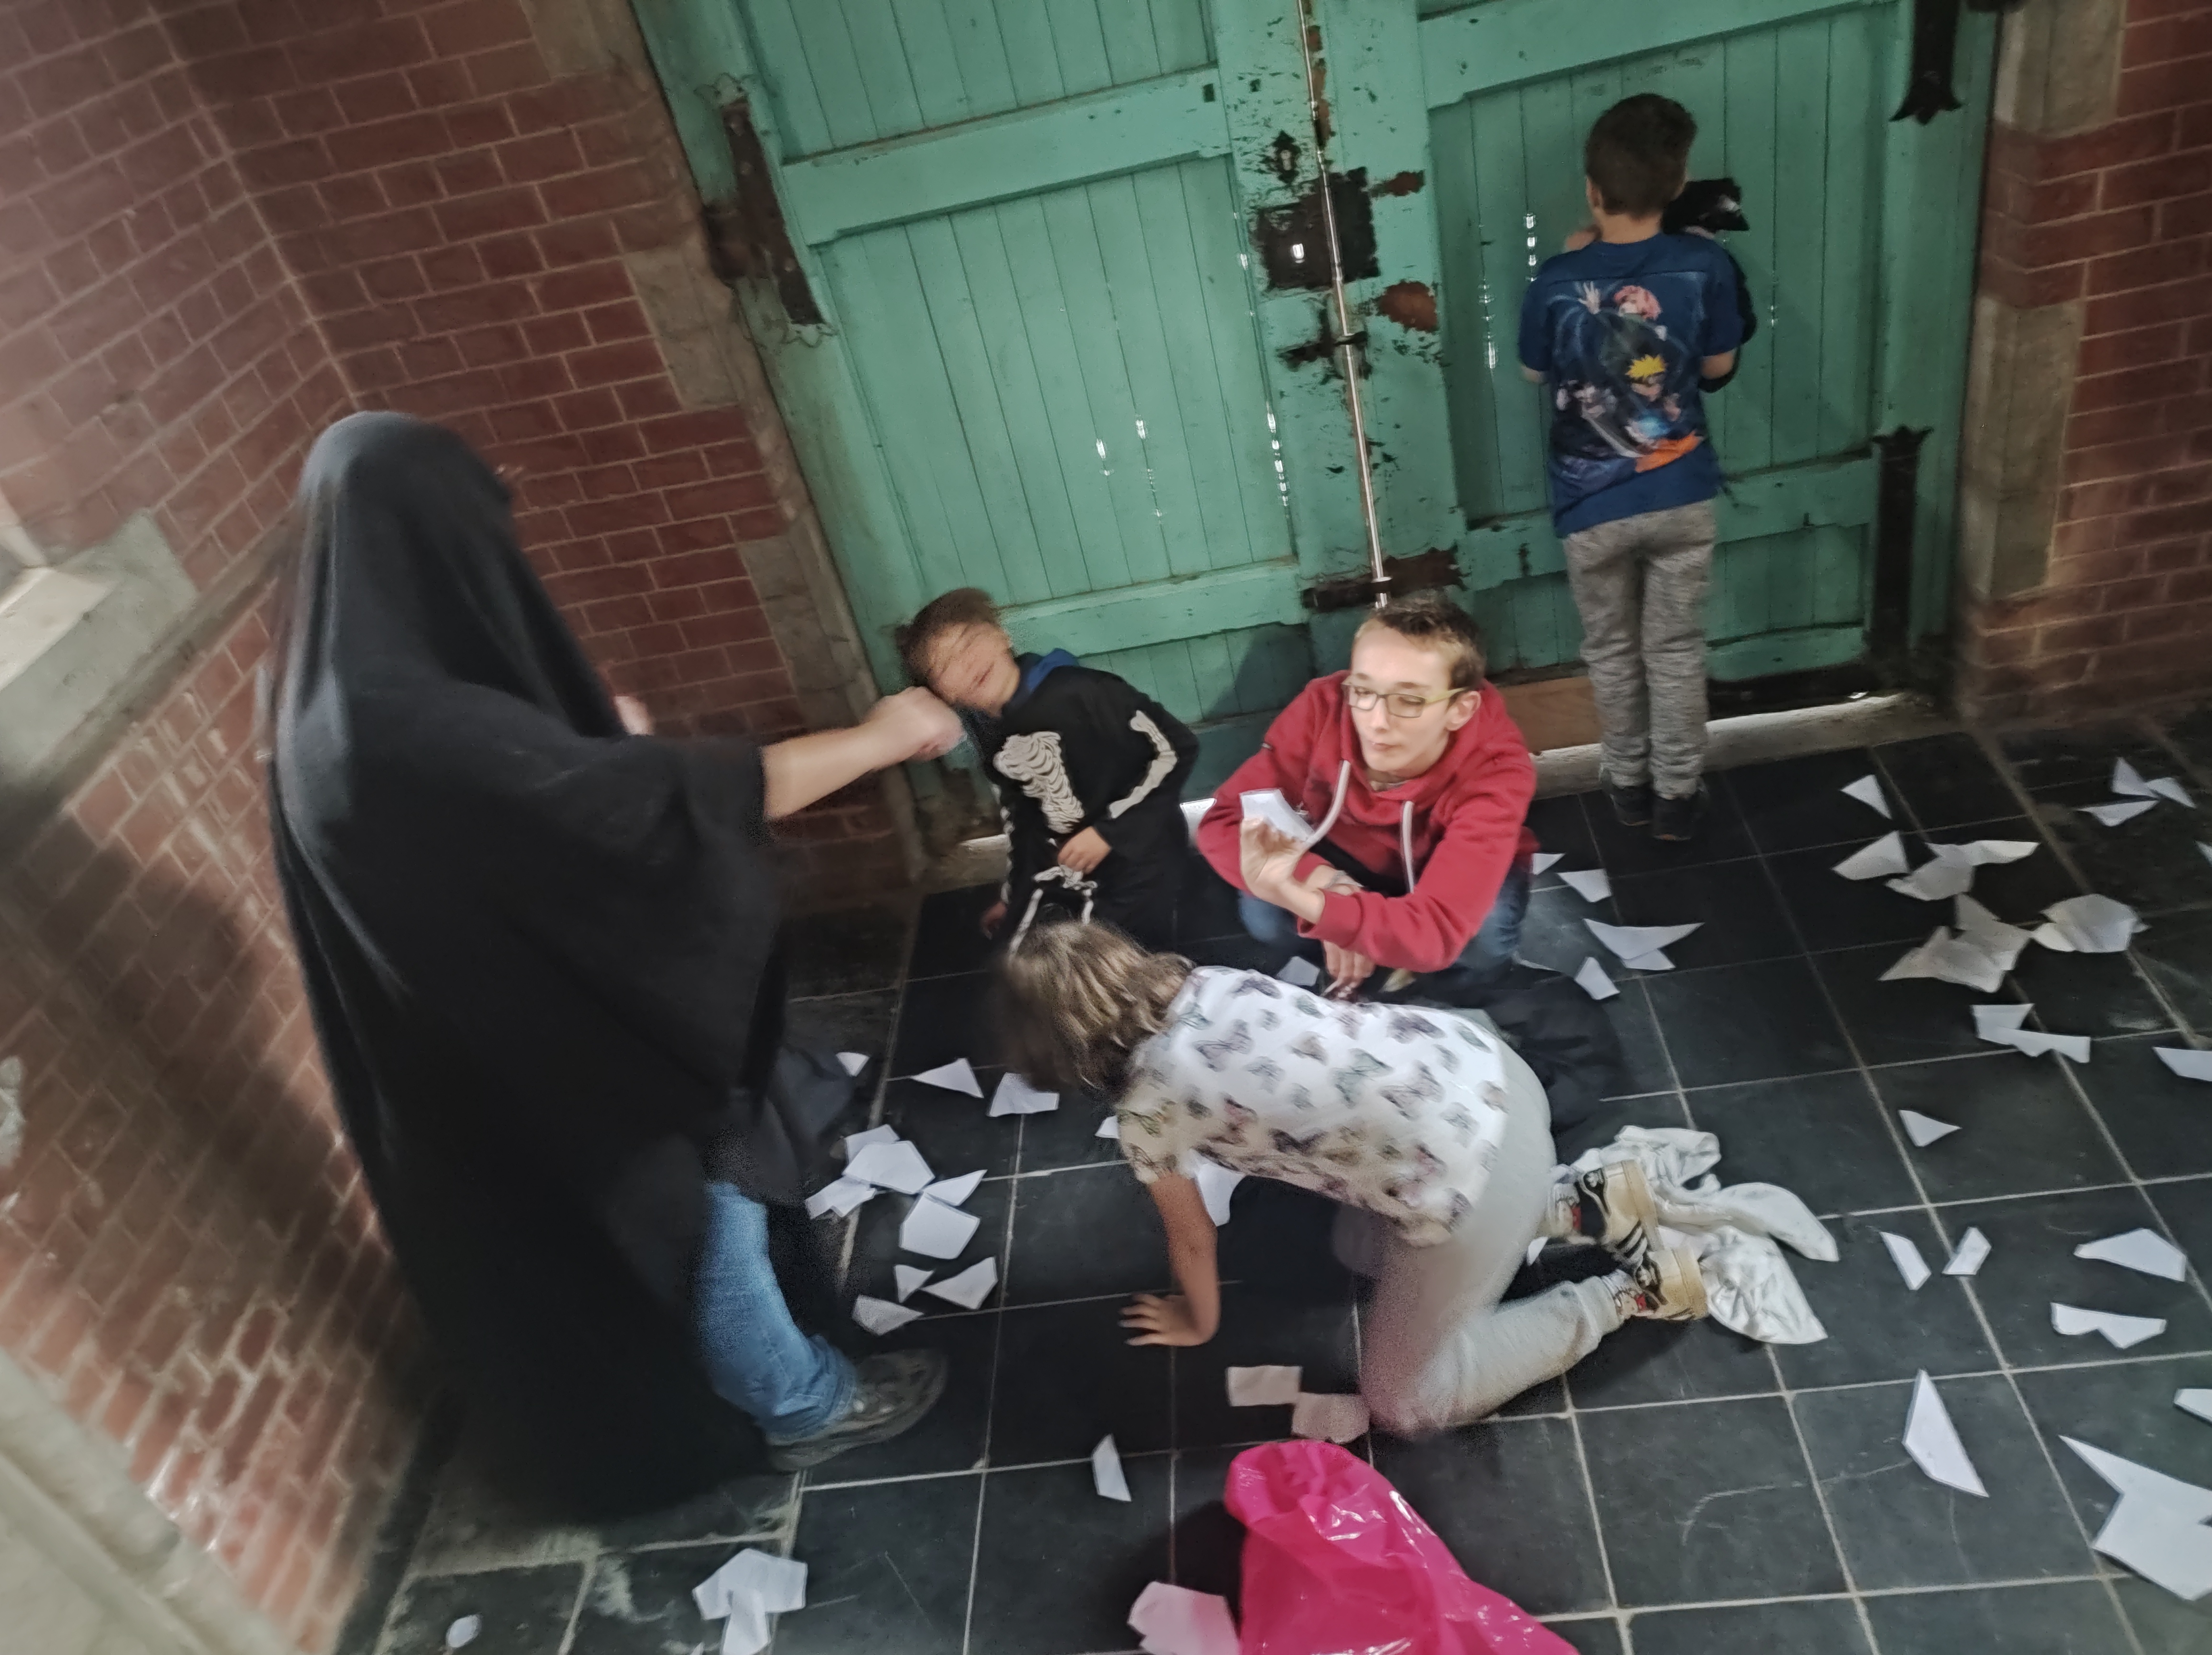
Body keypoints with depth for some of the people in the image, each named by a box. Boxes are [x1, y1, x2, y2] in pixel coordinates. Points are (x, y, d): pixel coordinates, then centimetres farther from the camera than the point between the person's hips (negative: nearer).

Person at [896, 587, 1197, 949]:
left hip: (1135, 863, -7)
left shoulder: (1076, 693, -24)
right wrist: (1013, 894, 24)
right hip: (1061, 870, 7)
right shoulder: (988, 731, -1)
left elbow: (1177, 748, -20)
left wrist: (1108, 830, -19)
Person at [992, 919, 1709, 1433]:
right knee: (1359, 1250, 32)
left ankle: (1631, 1291, 11)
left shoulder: (1146, 1110, -8)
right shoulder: (1206, 980, 8)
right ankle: (1584, 1202, 23)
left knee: (1402, 1402, 15)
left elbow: (1193, 1239, 10)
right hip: (1482, 1064, 8)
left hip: (1463, 1182, -8)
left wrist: (1198, 1324, 30)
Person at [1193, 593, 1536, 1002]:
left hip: (1454, 874, -1)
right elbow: (1224, 822, -27)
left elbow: (1436, 932, -48)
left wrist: (1307, 904, -63)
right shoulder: (1324, 708, -31)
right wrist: (1321, 883, -44)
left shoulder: (1496, 771, -37)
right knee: (1263, 913, -28)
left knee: (1482, 941, -34)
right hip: (1351, 861, 2)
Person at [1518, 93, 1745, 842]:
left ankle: (1629, 783, 32)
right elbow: (1719, 365, 3)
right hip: (1681, 496, 1)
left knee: (1612, 652, 18)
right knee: (1675, 651, 15)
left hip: (1591, 505, -1)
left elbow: (1536, 371, 3)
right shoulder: (1705, 266, -12)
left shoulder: (1557, 282, -16)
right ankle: (1678, 794, 25)